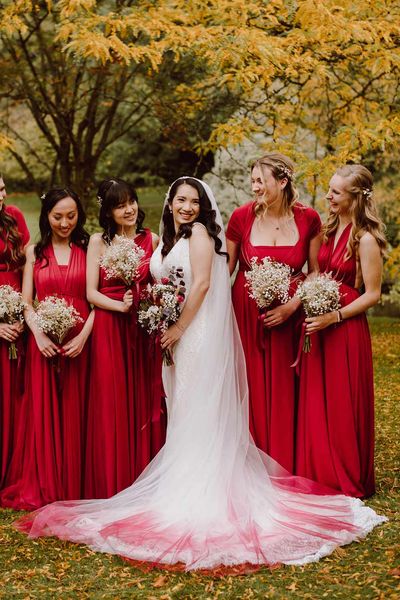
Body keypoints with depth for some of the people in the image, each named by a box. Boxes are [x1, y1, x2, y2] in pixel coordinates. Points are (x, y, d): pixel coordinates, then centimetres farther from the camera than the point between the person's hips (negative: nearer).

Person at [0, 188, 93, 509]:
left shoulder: (89, 249, 7)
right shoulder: (34, 252, 10)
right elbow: (26, 302, 6)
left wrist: (84, 335, -12)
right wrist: (38, 334, -10)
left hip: (79, 341, -1)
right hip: (44, 343, 1)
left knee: (75, 414, 2)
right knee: (43, 413, 1)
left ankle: (73, 487, 12)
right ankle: (40, 486, 10)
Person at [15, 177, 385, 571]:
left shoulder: (199, 232, -6)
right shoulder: (168, 240, 19)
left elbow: (202, 283, -15)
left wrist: (180, 327, -16)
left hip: (200, 331, -9)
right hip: (177, 334, 9)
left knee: (199, 409, -6)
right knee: (183, 409, 10)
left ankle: (200, 491, -2)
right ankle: (189, 485, 17)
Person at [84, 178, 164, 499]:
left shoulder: (152, 240, 7)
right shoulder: (99, 241, 1)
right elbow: (91, 292, -3)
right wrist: (120, 305, -17)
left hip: (144, 328, 2)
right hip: (110, 329, -2)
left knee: (145, 402, 5)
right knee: (112, 405, 0)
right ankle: (113, 484, 9)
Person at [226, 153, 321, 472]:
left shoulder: (308, 218, -5)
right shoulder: (242, 217, -6)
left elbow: (316, 272, 3)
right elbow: (226, 269, 3)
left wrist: (292, 306, -10)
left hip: (289, 315, 0)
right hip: (247, 313, 0)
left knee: (284, 391, 4)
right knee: (251, 389, 3)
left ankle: (284, 467, 18)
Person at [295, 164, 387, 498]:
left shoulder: (365, 239, -14)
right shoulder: (330, 229, 9)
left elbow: (372, 294, -13)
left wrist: (334, 317, -20)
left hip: (346, 329, -7)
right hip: (319, 327, 7)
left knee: (343, 407, 3)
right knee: (316, 404, 12)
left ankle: (348, 481, 19)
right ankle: (319, 474, 24)